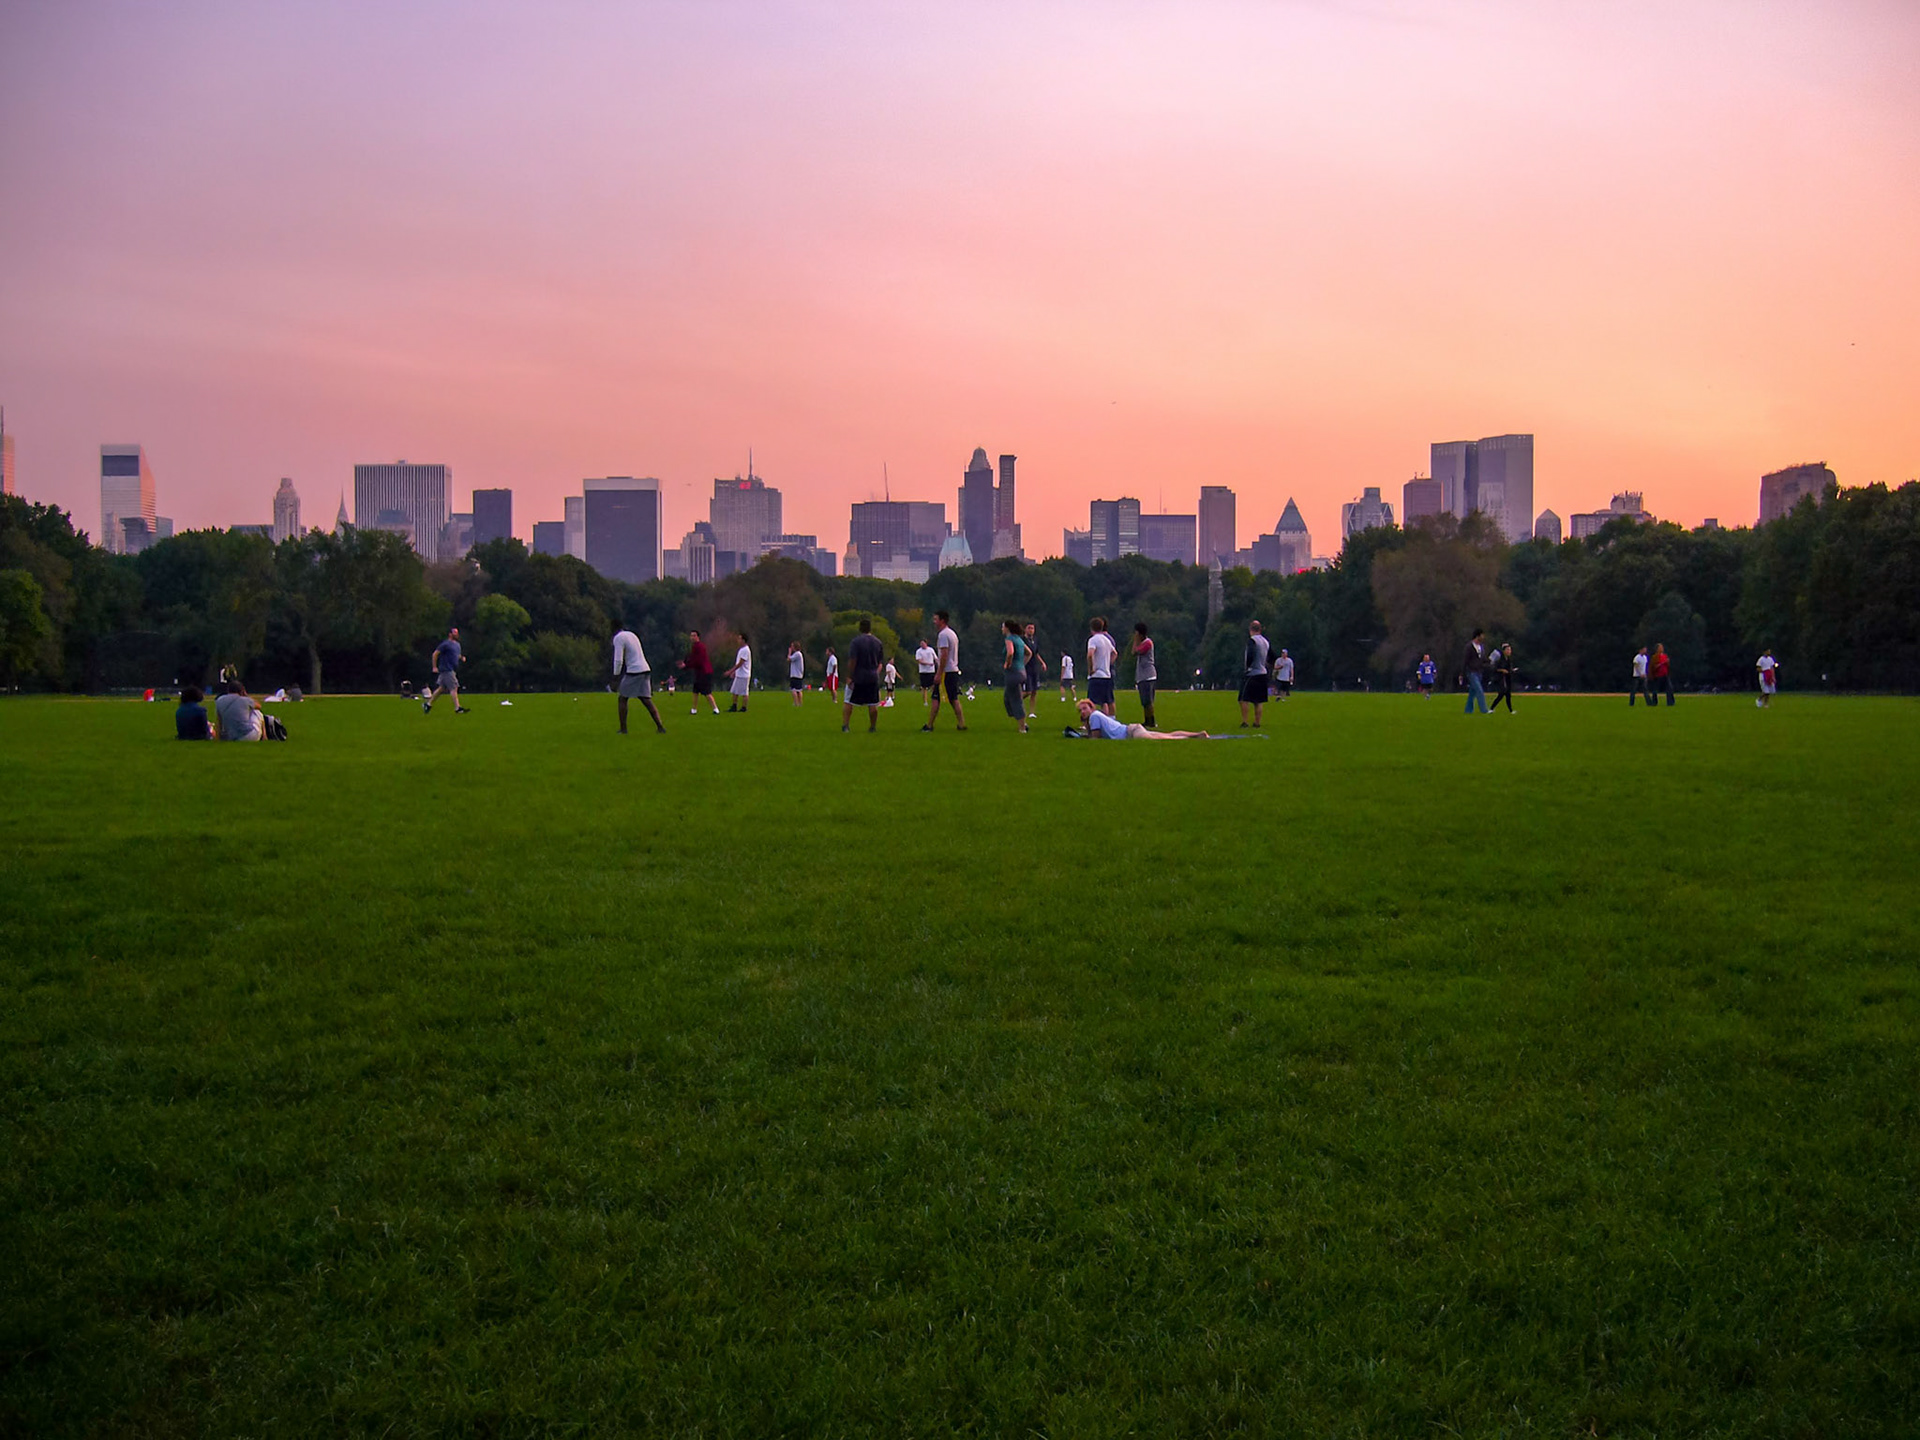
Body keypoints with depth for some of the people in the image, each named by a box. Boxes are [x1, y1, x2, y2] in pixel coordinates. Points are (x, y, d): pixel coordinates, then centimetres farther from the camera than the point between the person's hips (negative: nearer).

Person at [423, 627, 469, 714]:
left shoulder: (457, 644, 16)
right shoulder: (446, 644, -11)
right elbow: (435, 654, -11)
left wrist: (461, 657, 13)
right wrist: (435, 667, -12)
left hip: (452, 670, 9)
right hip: (446, 670, -9)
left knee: (441, 688, 13)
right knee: (454, 688, -12)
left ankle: (428, 703, 23)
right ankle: (457, 708, -12)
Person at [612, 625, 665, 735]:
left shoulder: (618, 638, -6)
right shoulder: (631, 634, 21)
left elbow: (618, 660, -13)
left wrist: (615, 677, -5)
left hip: (633, 671, -7)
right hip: (645, 669, 7)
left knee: (622, 699, 5)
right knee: (647, 700, 4)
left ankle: (623, 729, 2)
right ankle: (660, 727, -6)